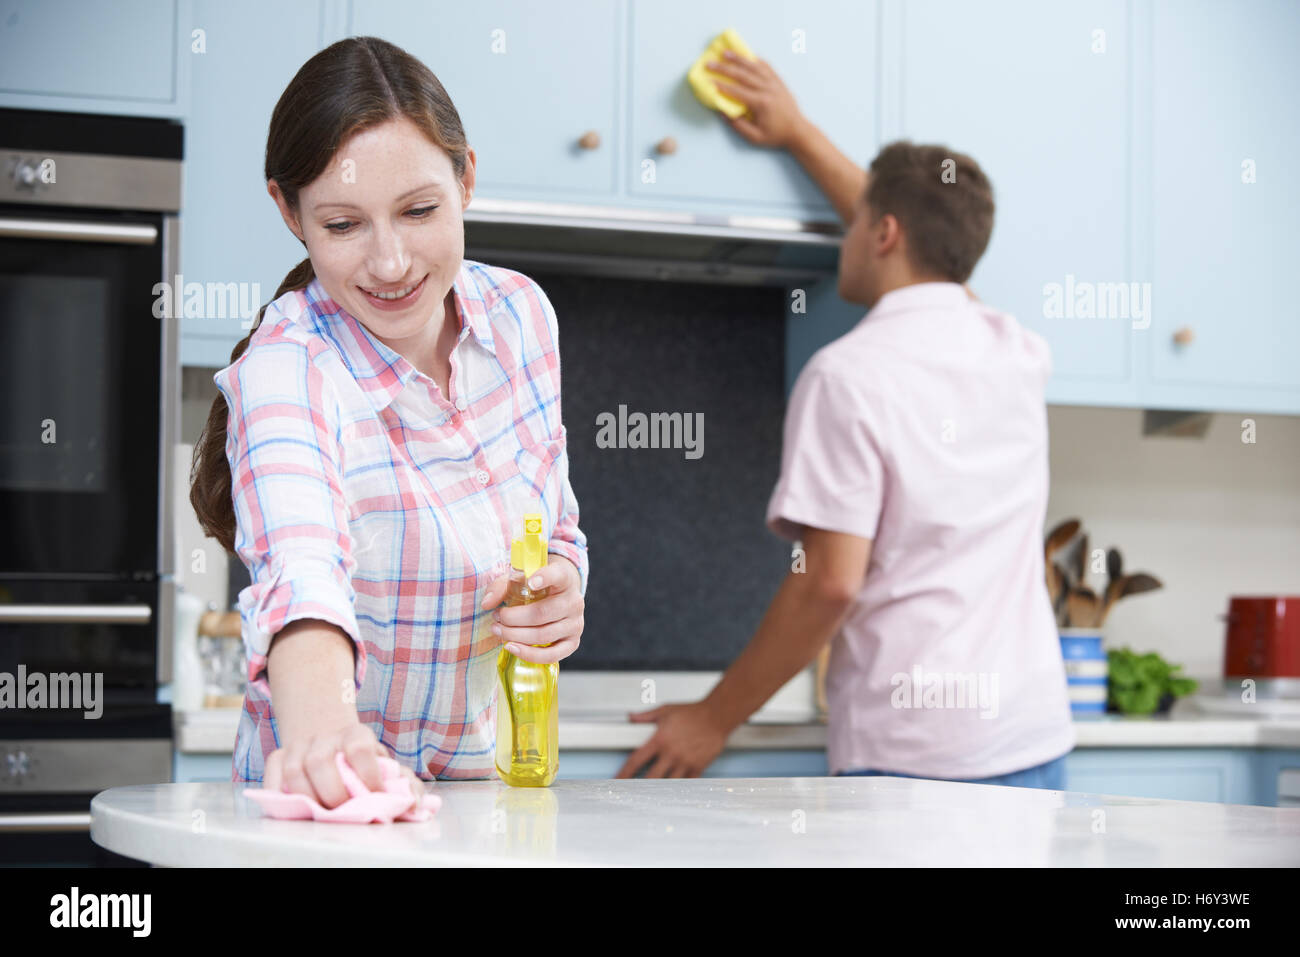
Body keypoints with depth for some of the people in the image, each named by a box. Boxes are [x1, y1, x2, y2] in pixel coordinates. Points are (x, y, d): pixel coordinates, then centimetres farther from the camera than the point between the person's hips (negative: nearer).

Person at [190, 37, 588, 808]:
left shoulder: (520, 313, -1)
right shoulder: (285, 374, -17)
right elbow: (302, 567, -35)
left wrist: (560, 590, -9)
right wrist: (319, 730, -54)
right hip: (329, 810, -5)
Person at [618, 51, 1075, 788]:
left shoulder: (850, 374, -8)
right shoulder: (1017, 354, 11)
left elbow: (831, 582, -13)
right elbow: (923, 241, 31)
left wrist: (715, 719, -3)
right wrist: (801, 136, 40)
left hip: (910, 754, -6)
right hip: (1036, 741, 6)